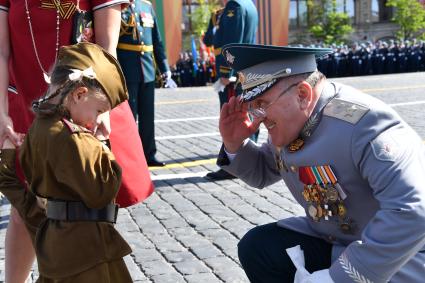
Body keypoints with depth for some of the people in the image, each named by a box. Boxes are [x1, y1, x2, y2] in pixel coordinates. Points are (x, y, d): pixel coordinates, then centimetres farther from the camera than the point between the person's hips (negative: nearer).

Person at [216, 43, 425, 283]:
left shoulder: (364, 123, -29)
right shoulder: (288, 124, -3)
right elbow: (262, 172, 17)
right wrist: (235, 145, -6)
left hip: (400, 258, -8)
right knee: (256, 247, 0)